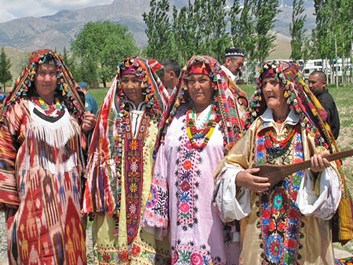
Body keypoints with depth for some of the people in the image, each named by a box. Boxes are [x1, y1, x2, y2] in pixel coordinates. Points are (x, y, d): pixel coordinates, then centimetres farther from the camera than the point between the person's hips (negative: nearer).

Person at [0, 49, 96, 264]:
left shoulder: (69, 106, 10)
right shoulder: (19, 108, -3)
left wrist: (86, 130, 0)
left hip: (69, 192, 4)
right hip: (35, 192, -4)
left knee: (70, 247, 10)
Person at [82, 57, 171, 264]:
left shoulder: (160, 113, 2)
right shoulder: (112, 113, 6)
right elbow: (102, 154, 7)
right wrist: (103, 194, 2)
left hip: (150, 195, -1)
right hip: (116, 197, 1)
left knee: (149, 247, -2)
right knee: (115, 246, 5)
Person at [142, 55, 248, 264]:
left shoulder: (229, 118, 0)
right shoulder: (176, 118, 12)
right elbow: (162, 165, 12)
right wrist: (158, 212, 9)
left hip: (214, 208, -3)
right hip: (181, 208, 3)